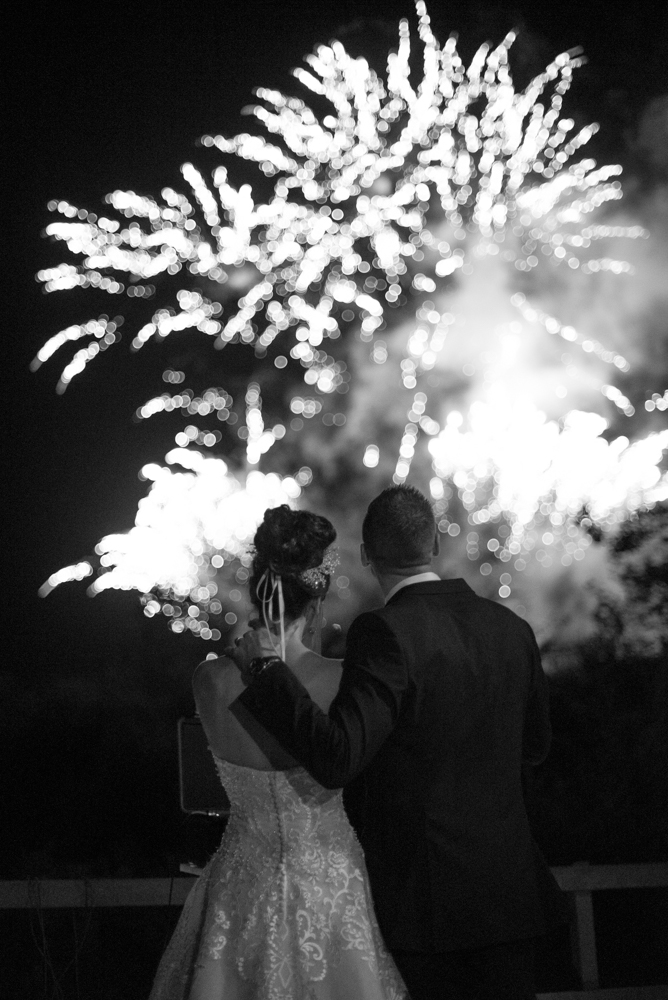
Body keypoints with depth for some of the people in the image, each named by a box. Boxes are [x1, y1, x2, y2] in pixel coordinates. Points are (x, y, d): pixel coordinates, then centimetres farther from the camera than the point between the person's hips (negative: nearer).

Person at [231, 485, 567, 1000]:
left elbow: (337, 758, -26)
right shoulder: (512, 628, 3)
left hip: (426, 895, -5)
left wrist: (267, 669, -19)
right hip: (509, 888, 5)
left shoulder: (384, 633, -17)